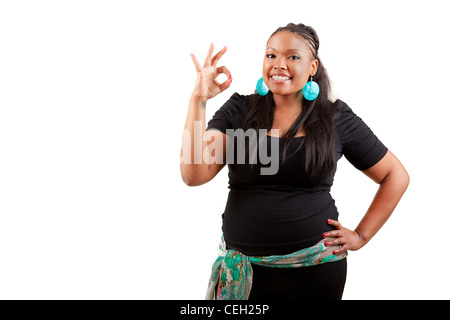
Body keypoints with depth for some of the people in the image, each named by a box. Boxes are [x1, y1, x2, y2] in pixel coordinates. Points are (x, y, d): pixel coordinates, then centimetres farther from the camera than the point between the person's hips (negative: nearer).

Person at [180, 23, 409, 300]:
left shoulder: (337, 118, 0)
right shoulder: (239, 111, 1)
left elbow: (396, 176, 8)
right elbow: (194, 174, -11)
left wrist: (361, 236, 2)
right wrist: (199, 100, -17)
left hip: (315, 267, 0)